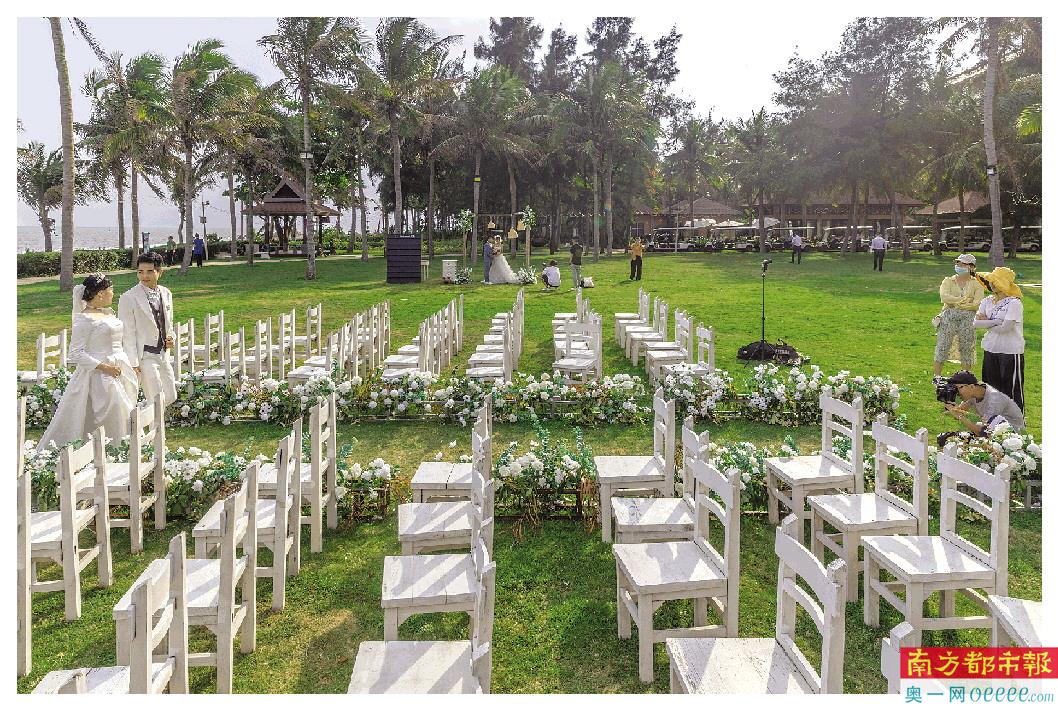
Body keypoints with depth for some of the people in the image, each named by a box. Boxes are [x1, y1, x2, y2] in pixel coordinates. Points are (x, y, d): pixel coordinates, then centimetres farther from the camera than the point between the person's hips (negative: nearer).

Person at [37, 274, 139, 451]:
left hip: (119, 371, 8)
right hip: (98, 375, -8)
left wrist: (131, 369, 18)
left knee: (124, 418, 10)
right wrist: (104, 367, -20)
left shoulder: (108, 312, 12)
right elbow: (76, 353, -15)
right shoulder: (84, 319, -12)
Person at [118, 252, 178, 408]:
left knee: (171, 397, 13)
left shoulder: (166, 293, 8)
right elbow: (128, 334, -12)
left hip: (163, 354, 7)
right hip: (144, 356, -7)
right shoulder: (128, 298, -12)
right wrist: (133, 364, -15)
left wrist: (171, 337, 0)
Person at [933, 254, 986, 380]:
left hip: (968, 318, 0)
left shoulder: (976, 283, 7)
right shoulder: (948, 281, 10)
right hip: (949, 317, 0)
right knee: (942, 346, -1)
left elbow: (977, 304, -7)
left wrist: (957, 304, -10)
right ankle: (936, 376, 6)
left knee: (966, 349, 6)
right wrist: (963, 299, -13)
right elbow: (944, 297, -9)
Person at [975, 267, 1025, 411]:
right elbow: (976, 322, -6)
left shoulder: (1014, 303, -13)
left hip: (1011, 351, -6)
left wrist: (987, 322, -6)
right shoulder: (987, 302, 6)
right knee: (992, 385, 15)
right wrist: (996, 321, -16)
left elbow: (1005, 327, -21)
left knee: (1013, 388, 1)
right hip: (991, 350, 6)